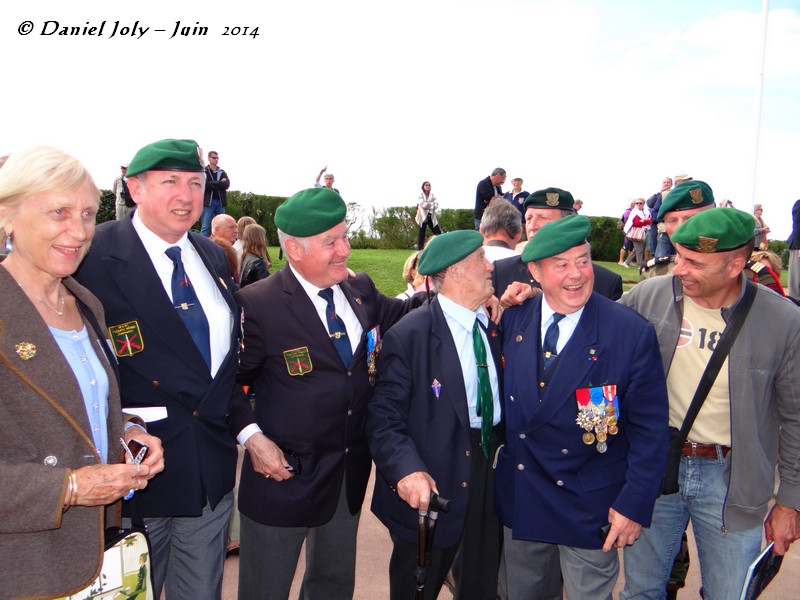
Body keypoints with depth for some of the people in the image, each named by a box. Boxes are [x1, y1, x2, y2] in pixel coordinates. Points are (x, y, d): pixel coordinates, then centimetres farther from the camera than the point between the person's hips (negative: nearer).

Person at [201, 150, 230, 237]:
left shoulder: (222, 172, 16)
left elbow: (227, 184, 0)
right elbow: (204, 185, -12)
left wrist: (212, 184, -9)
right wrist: (220, 183, -7)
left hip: (220, 201, 4)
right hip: (208, 201, -4)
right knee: (205, 227, -6)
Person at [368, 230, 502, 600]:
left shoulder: (496, 326, 2)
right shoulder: (408, 337, -17)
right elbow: (384, 418, -19)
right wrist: (407, 469, -33)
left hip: (491, 484, 6)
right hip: (433, 490, -5)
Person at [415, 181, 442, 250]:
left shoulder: (432, 196, 13)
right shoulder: (420, 195, 1)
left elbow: (436, 205, 0)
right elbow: (423, 205, -15)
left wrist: (428, 205, -14)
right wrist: (432, 204, -7)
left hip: (431, 217, 4)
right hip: (423, 217, -4)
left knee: (438, 233, -4)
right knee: (422, 234, -3)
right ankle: (420, 249, -1)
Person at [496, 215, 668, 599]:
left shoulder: (633, 333, -15)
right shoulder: (512, 319, -5)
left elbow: (649, 430, -11)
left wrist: (634, 505, -12)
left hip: (590, 508, -3)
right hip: (519, 499, 4)